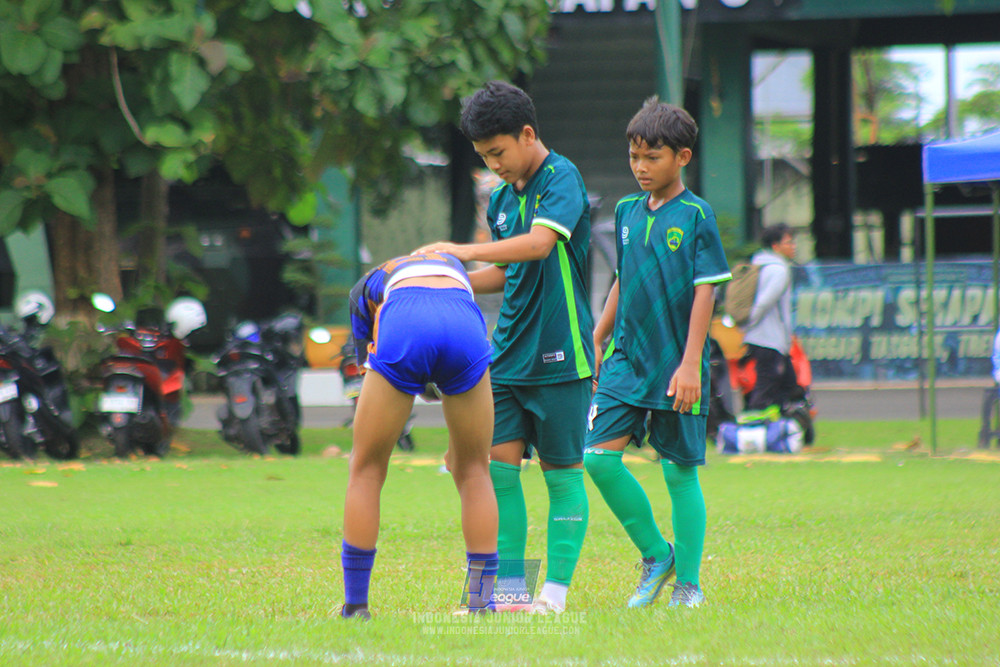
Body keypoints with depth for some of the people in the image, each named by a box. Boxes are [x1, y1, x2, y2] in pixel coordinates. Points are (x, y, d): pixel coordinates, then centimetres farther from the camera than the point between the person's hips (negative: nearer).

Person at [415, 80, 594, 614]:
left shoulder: (561, 179, -10)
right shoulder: (501, 198, 14)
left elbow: (540, 244, -26)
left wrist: (467, 250, -29)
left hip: (558, 354, -7)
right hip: (508, 352, 7)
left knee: (562, 473, 0)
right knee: (498, 466, 0)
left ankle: (556, 590, 3)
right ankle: (510, 585, 4)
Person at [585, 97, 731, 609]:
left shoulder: (696, 215, -7)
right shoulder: (627, 211, 10)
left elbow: (704, 292, -9)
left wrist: (691, 363, -15)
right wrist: (597, 340, 19)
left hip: (676, 364, -5)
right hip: (627, 358, 5)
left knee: (680, 472, 0)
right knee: (598, 456, -8)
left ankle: (688, 582, 12)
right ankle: (655, 555, 9)